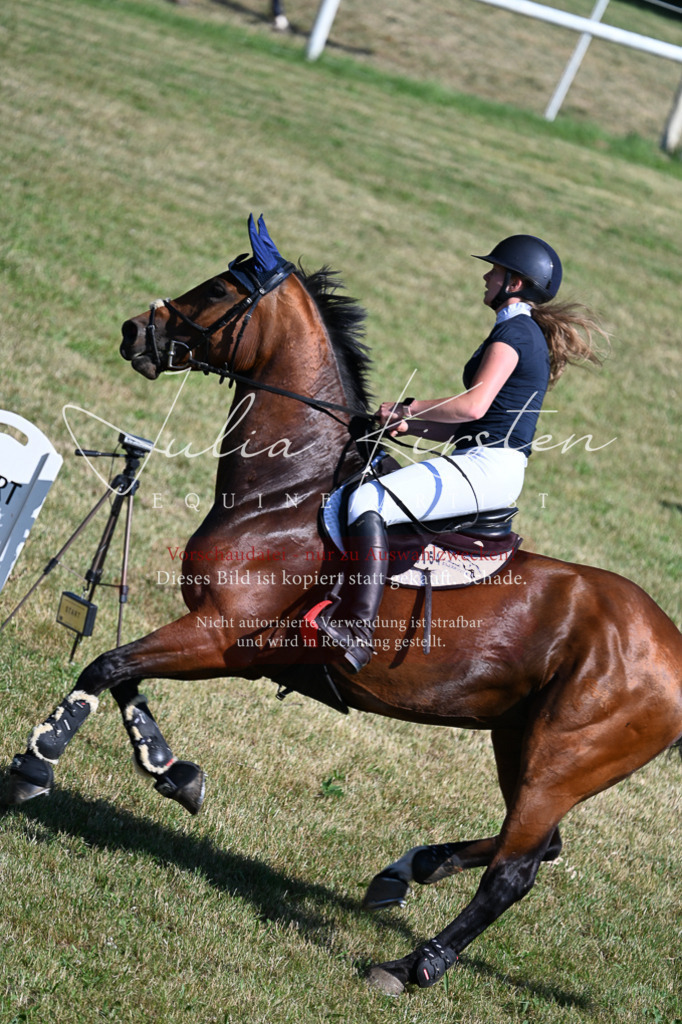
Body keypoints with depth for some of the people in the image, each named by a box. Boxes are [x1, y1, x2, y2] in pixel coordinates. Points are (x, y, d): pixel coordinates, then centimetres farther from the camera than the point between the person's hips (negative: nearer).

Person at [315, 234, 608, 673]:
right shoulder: (527, 334, 23)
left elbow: (473, 406, -22)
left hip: (488, 467, -11)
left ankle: (358, 632, -39)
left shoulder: (514, 331, -8)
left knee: (367, 502, -28)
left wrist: (408, 409, -9)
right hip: (488, 466, 11)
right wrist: (410, 425, 12)